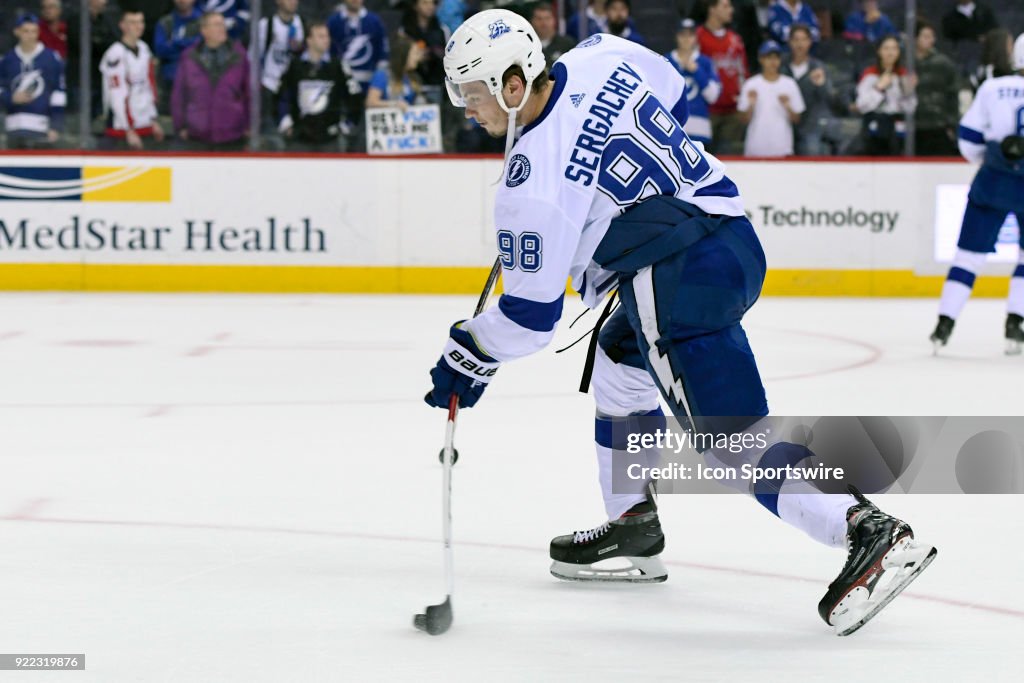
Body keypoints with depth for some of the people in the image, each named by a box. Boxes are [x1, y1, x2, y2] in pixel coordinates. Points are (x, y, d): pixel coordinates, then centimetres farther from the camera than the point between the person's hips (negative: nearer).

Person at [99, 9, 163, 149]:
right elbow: (118, 98, -17)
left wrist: (153, 121, 16)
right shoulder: (115, 55, -16)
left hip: (143, 127, 8)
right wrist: (129, 131, -17)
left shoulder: (144, 49, 10)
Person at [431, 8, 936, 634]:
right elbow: (673, 97, 24)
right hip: (733, 234, 10)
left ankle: (871, 533, -21)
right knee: (619, 365, 28)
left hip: (682, 280, -10)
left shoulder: (534, 181, -15)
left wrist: (470, 359, 6)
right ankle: (634, 530, 36)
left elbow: (533, 311, -9)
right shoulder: (603, 58, 3)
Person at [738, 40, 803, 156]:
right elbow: (745, 119, 4)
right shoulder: (751, 85, 3)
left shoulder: (790, 84, 5)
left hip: (782, 148, 0)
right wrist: (751, 105, -14)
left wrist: (787, 107, -12)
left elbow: (796, 119, 6)